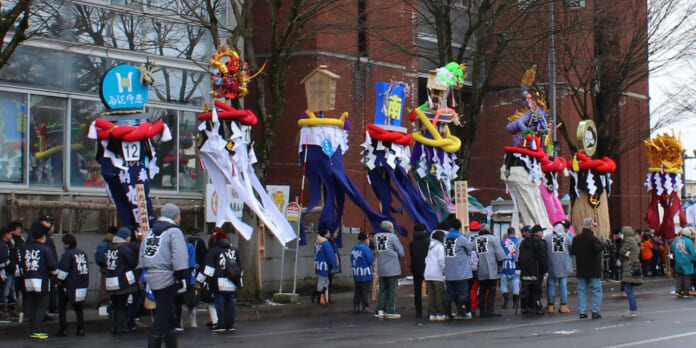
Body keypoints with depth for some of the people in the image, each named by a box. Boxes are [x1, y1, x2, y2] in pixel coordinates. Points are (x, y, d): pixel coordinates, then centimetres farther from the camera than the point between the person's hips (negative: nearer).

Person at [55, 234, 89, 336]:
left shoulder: (67, 254, -13)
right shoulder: (83, 254, 9)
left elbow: (63, 270, -17)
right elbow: (86, 269, 14)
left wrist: (60, 280, -2)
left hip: (69, 285, -6)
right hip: (82, 285, 6)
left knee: (61, 307, 7)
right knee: (78, 307, 16)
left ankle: (63, 329, 2)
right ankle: (81, 329, 9)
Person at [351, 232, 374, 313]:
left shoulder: (354, 249, 8)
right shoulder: (365, 248, -15)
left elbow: (352, 262, 12)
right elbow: (371, 261, -15)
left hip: (356, 274, 7)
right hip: (365, 274, -7)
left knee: (358, 292, 13)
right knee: (366, 291, -1)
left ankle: (356, 307, 14)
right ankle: (365, 307, 0)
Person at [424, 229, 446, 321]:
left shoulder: (430, 247, 19)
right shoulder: (440, 246, -5)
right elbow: (441, 260, -13)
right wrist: (444, 271, -7)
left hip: (428, 273, 7)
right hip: (437, 274, -7)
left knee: (431, 295, 6)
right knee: (439, 295, -3)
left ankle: (432, 314, 5)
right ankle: (440, 314, -2)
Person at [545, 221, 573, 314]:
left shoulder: (546, 238, -4)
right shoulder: (567, 237, 0)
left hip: (551, 266, 0)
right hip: (564, 266, 1)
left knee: (551, 286, 7)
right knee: (563, 286, 7)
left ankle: (550, 306, 8)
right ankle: (563, 306, 7)